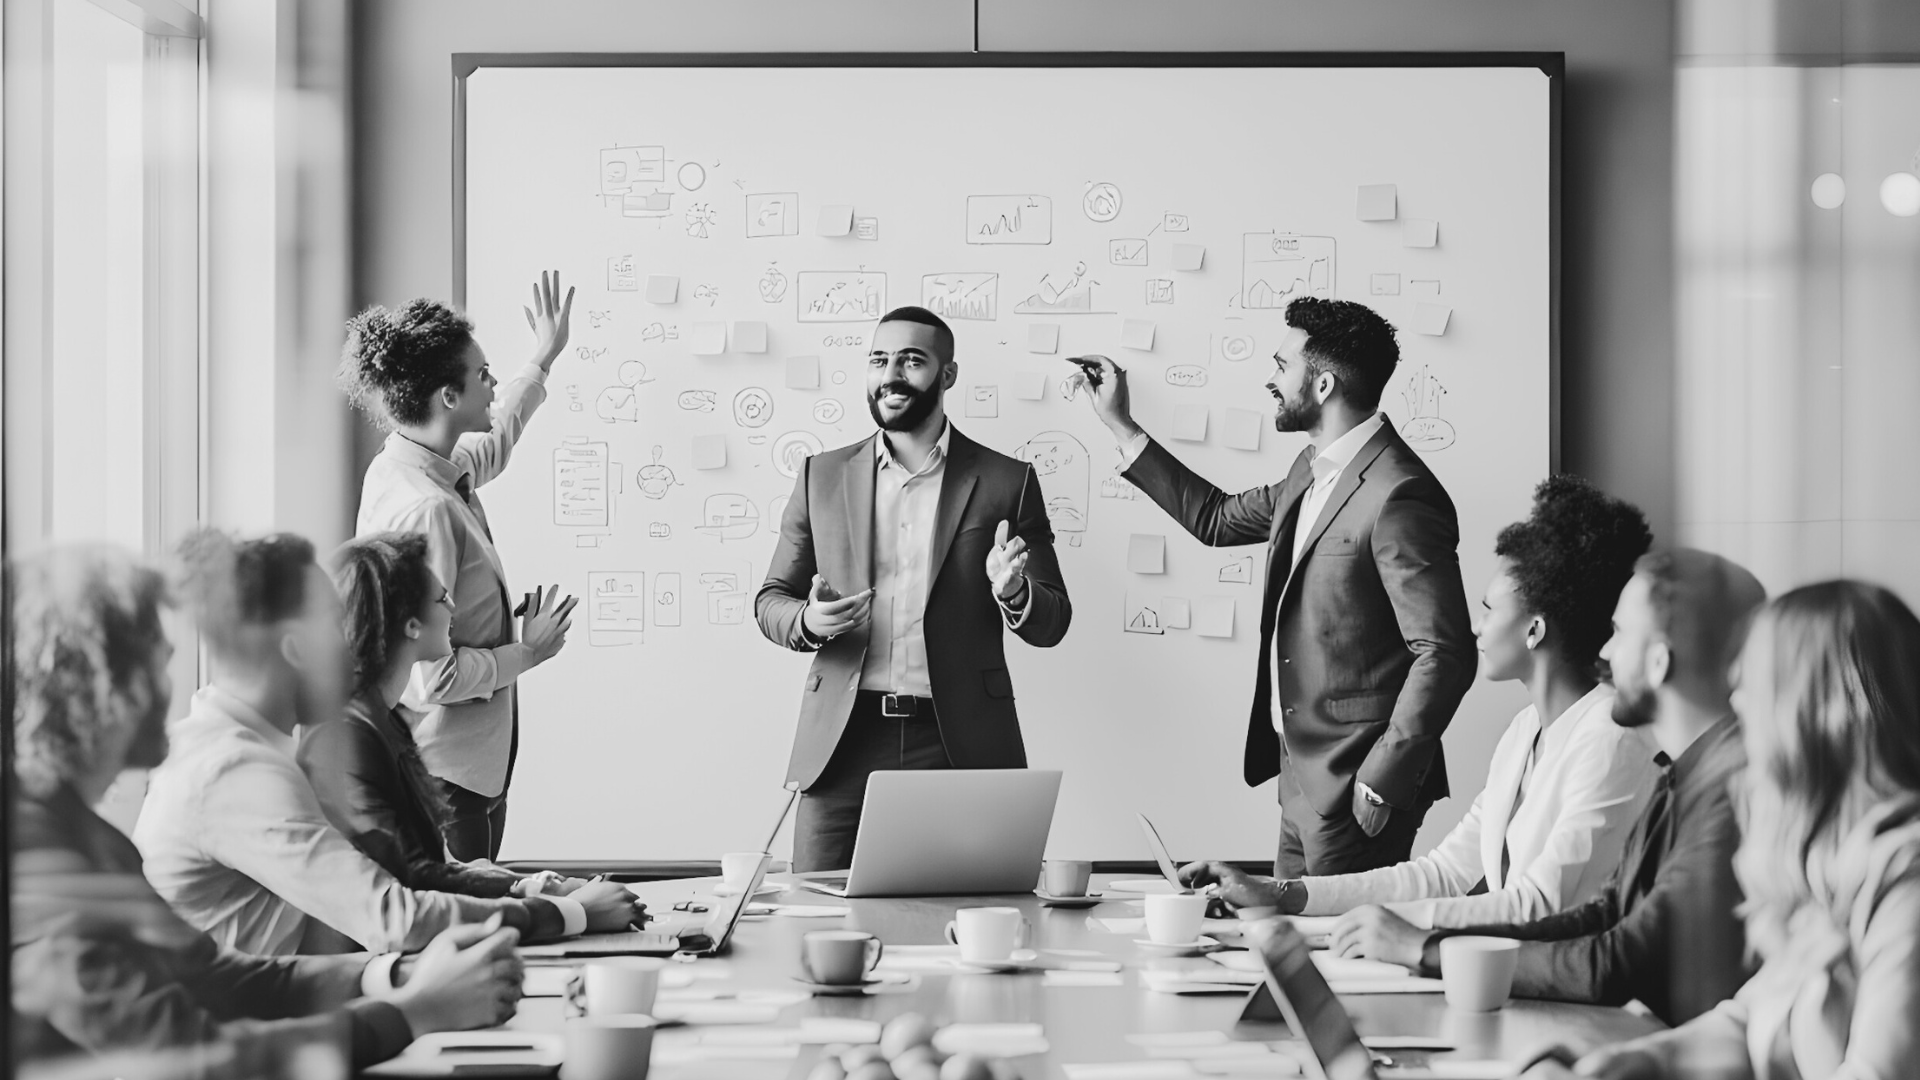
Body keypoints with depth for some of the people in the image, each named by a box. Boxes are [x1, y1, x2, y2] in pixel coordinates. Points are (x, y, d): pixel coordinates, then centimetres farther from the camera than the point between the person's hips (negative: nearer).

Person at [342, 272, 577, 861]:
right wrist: (527, 652, -11)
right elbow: (429, 675, -26)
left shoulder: (415, 467, 6)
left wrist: (543, 360, 43)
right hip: (445, 771, -10)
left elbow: (491, 443, 33)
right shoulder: (424, 509, -24)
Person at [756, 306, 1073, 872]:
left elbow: (1052, 623, 8)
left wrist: (1012, 593, -15)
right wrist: (807, 621, -8)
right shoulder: (822, 476, 12)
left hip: (957, 745, -1)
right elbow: (771, 600, 15)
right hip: (843, 743, 1)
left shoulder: (1006, 483, 7)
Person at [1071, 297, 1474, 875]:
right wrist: (1120, 426, 26)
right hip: (1303, 774, 9)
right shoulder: (1313, 472, 12)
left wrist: (1381, 782, -20)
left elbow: (1444, 655, -21)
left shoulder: (1399, 496, -19)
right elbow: (1217, 518, 29)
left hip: (1355, 784, -9)